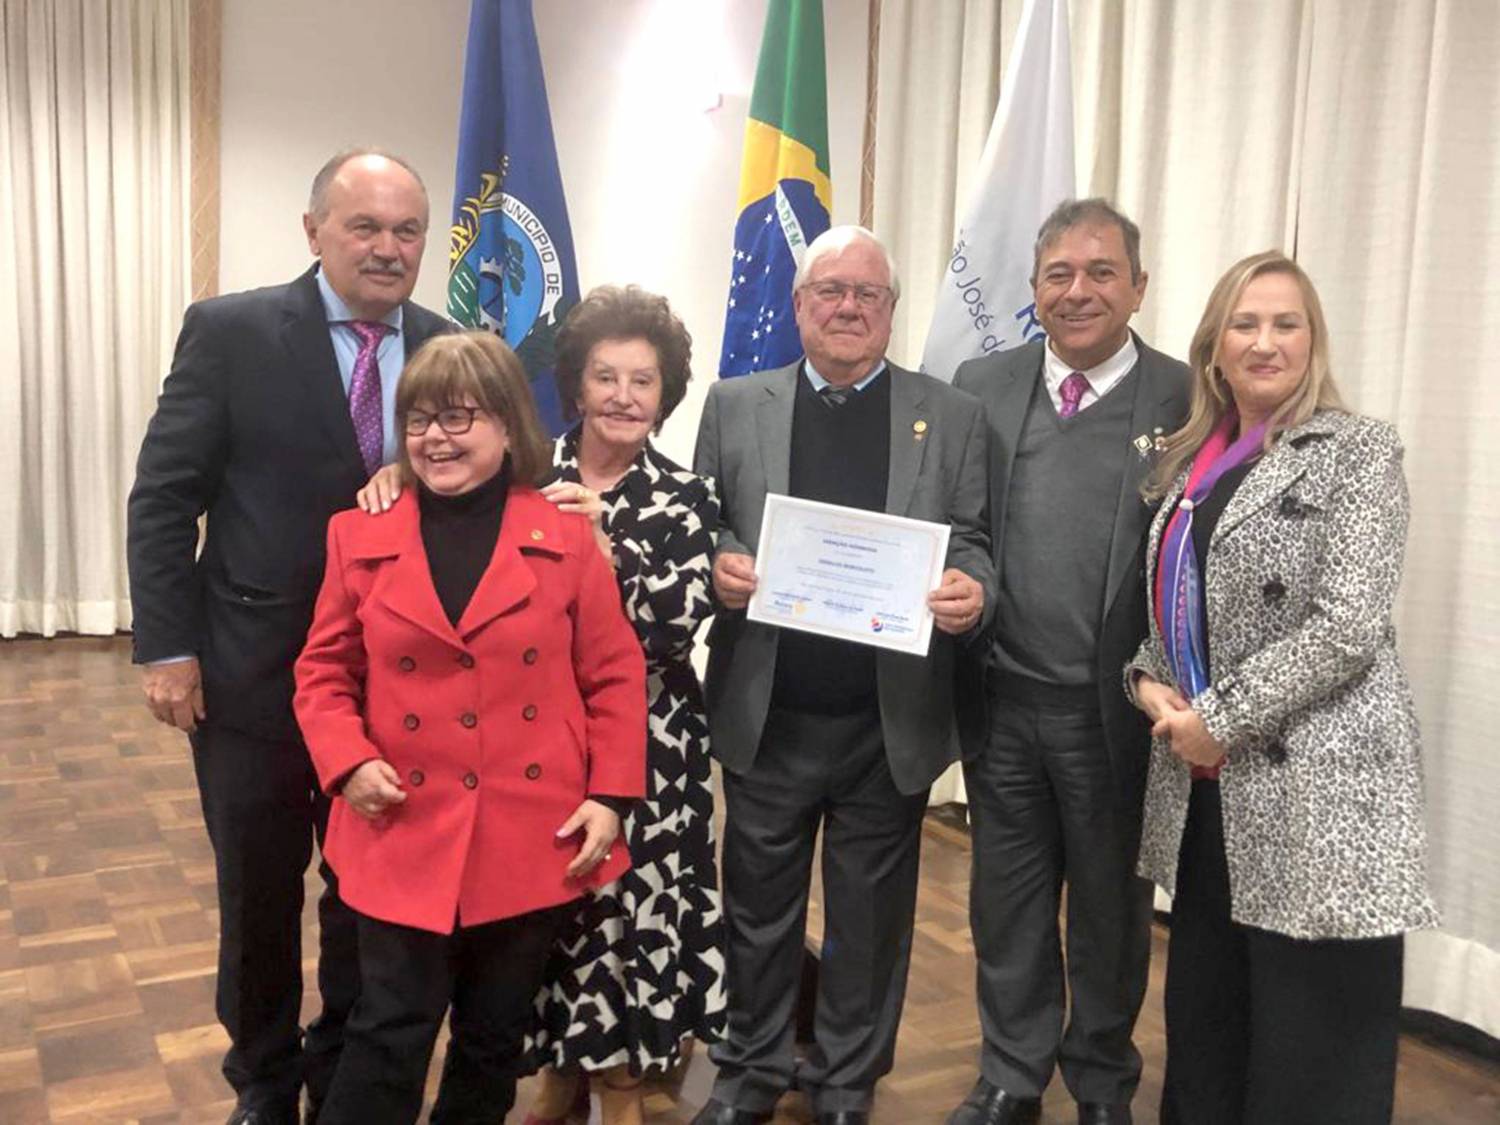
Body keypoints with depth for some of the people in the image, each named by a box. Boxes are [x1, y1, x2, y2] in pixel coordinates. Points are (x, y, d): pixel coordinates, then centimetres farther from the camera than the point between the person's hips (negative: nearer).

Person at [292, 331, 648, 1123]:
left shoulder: (566, 539, -2)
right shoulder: (359, 536, 1)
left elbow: (615, 676, 1)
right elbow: (324, 671, 7)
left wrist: (610, 795, -6)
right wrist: (349, 762, -9)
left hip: (534, 839, 1)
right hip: (407, 837, 0)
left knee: (495, 1038, 15)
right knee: (388, 1036, 3)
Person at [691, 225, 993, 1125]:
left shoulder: (953, 417, 3)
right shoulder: (735, 406, 5)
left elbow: (971, 543, 2)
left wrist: (971, 591, -20)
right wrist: (718, 564, -16)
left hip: (892, 722, 0)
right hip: (767, 716, 1)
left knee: (870, 913, 14)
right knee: (760, 904, 14)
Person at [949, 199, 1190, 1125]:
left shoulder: (1189, 399, -6)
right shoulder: (981, 386, 4)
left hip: (1116, 710, -2)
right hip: (1003, 701, 3)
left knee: (1110, 909, 16)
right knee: (1007, 906, 16)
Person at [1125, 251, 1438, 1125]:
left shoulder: (1357, 449, -7)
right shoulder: (1192, 459, 13)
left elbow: (1347, 626, -16)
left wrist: (1218, 718, -14)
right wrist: (1152, 685, -3)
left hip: (1319, 784, -6)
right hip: (1207, 787, 7)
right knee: (1202, 1028, 18)